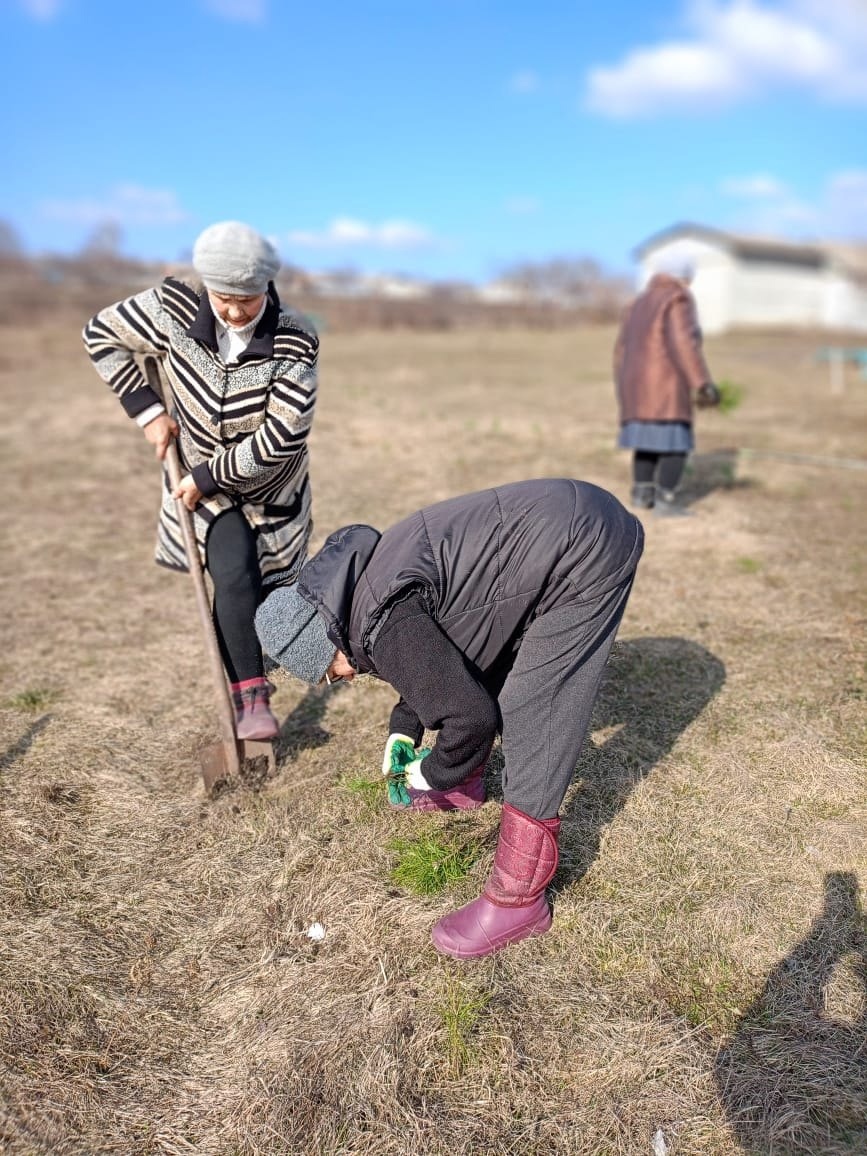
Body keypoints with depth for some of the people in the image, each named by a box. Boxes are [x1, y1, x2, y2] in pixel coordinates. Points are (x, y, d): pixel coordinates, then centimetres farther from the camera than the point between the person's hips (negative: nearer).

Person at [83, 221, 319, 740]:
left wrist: (206, 479, -20)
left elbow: (279, 439, -26)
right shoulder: (175, 306, -18)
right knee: (234, 576, -20)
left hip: (271, 488, 0)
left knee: (260, 593, 8)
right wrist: (147, 410, -10)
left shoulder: (296, 341, -24)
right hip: (204, 484, 0)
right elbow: (102, 334, -3)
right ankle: (251, 698, -10)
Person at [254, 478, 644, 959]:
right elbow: (440, 661, 25)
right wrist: (402, 730, 20)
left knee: (529, 721, -9)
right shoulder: (366, 584, 10)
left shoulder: (384, 625, -21)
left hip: (588, 555, -10)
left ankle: (518, 901, 1)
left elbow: (469, 715, -16)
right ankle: (464, 786, 44)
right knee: (477, 666, 21)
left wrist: (432, 774, 3)